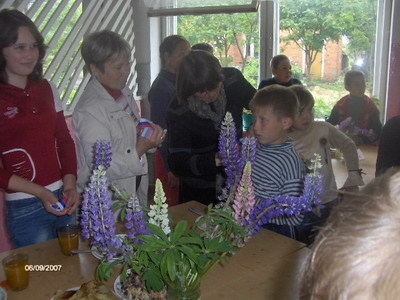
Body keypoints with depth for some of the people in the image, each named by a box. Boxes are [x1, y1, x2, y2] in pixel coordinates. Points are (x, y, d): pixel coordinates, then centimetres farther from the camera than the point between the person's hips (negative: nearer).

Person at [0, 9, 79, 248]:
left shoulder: (46, 89, 6)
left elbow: (64, 140, 8)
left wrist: (70, 185, -5)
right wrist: (40, 193, -18)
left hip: (63, 200, 5)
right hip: (23, 208, -5)